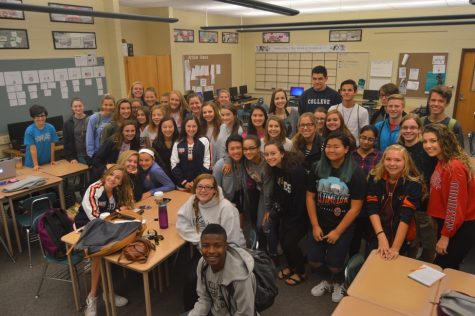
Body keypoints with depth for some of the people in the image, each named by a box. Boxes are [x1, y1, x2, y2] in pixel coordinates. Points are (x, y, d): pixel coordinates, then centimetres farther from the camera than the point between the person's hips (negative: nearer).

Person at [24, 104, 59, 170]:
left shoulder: (51, 128, -6)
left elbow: (52, 145, -2)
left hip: (47, 162, 2)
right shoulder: (29, 130, -13)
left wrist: (52, 160, 0)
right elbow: (33, 149, -15)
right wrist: (36, 165, -16)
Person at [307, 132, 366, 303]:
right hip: (319, 225, 3)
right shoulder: (317, 169, -6)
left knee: (334, 264, -2)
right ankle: (327, 281, 38)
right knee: (314, 261, 4)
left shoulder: (355, 173, -14)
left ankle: (339, 284, 35)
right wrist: (315, 226, -6)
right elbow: (310, 197, -1)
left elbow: (355, 208, -13)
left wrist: (337, 231, -12)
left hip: (343, 227, -3)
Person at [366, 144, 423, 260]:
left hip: (402, 235, -2)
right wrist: (381, 236, -23)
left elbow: (406, 216, -22)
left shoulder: (413, 182, -16)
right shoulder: (375, 177, -7)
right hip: (377, 232, 2)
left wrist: (395, 248, -26)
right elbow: (372, 208, -12)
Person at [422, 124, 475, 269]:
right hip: (447, 222, 9)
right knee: (447, 266, 20)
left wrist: (445, 235, -16)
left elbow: (456, 206, -23)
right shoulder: (442, 162, 5)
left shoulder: (455, 167, -25)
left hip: (462, 227, -9)